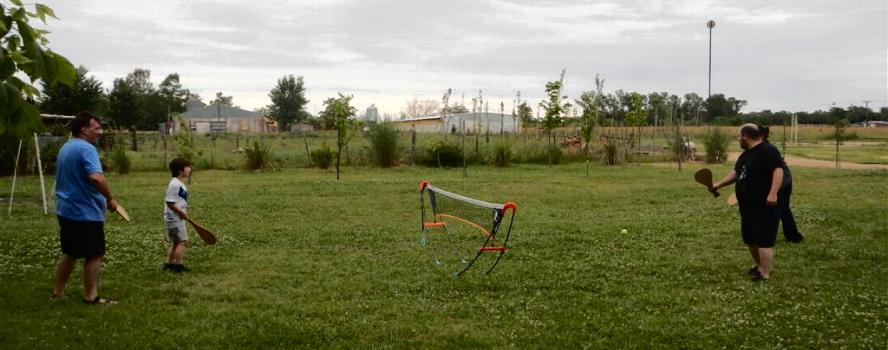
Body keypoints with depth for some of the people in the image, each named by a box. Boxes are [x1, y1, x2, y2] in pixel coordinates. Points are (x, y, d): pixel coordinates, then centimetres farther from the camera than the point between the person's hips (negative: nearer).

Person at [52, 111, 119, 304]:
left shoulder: (65, 148, 14)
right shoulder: (86, 148, -18)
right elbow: (96, 177, -33)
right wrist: (110, 198, -21)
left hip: (66, 210, 10)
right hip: (86, 213, -10)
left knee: (70, 253, 18)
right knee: (94, 255, 0)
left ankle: (58, 291, 24)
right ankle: (91, 296, 5)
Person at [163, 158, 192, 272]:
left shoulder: (179, 183, 13)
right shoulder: (175, 184, -19)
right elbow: (170, 202, -22)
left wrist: (184, 212, 11)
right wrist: (182, 212, -18)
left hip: (177, 218, 10)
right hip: (174, 218, -10)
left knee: (175, 242, 16)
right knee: (182, 241, -6)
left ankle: (169, 264, 22)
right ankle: (178, 265, -3)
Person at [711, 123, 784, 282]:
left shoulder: (768, 150, -15)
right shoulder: (746, 154, 16)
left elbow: (778, 170, -24)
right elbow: (735, 173, 26)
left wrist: (773, 193, -32)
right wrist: (718, 184, 22)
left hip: (764, 207, -10)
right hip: (748, 206, 10)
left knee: (764, 241, -6)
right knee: (749, 238, 18)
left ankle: (765, 275, 0)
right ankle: (759, 266, 36)